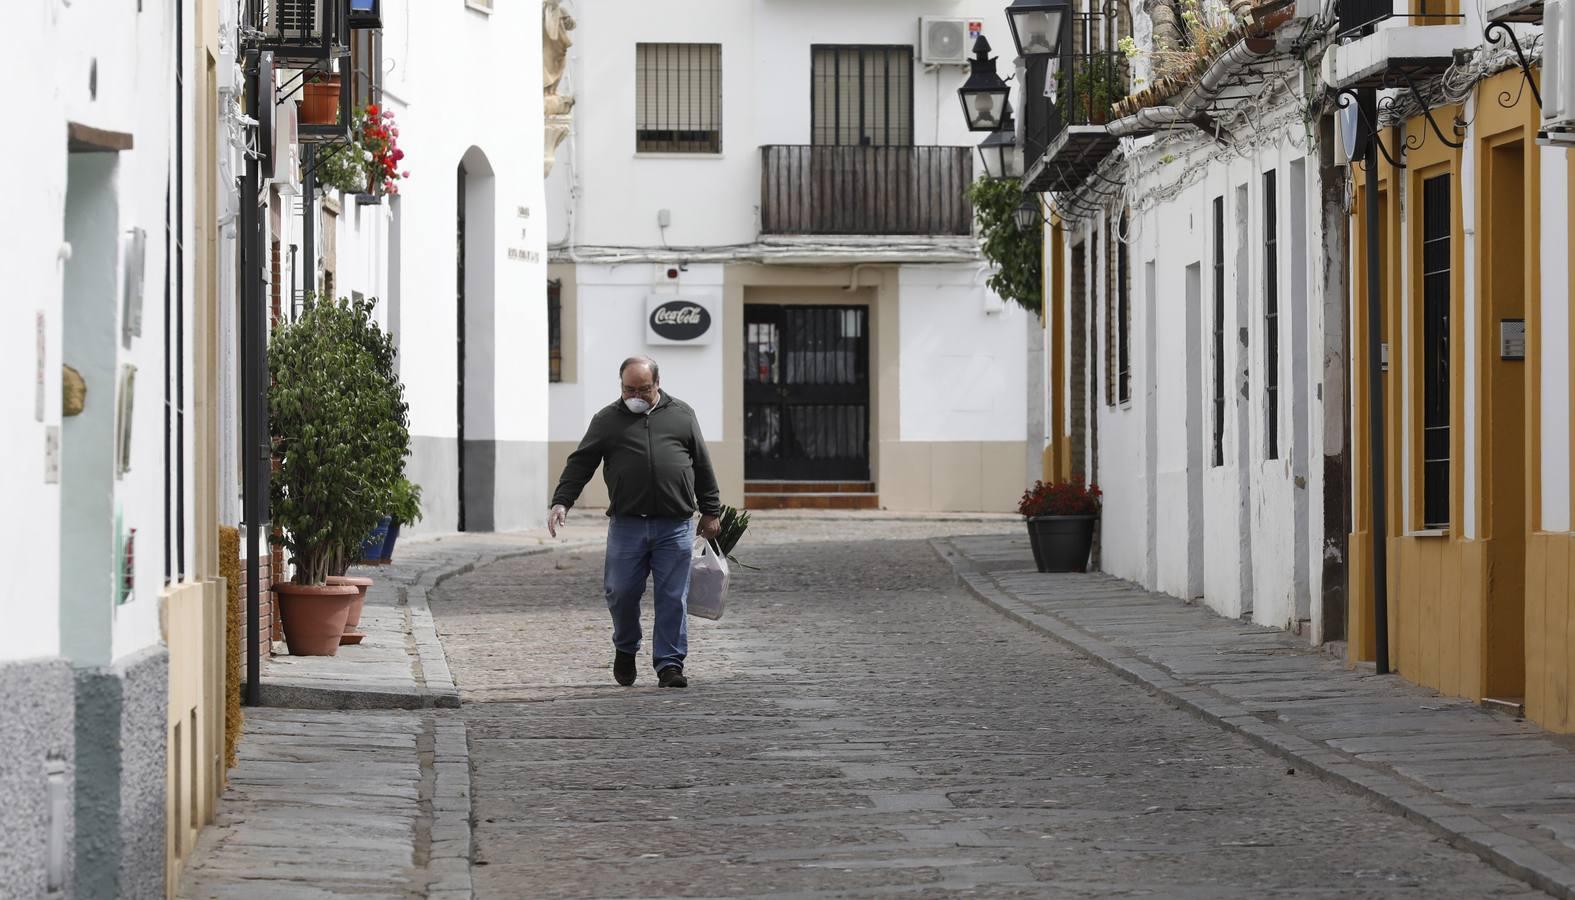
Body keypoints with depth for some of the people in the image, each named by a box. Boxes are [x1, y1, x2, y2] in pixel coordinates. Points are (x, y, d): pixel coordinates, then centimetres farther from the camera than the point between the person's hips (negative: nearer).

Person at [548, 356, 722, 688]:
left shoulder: (682, 415, 12)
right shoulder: (608, 420, 9)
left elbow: (702, 465, 16)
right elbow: (580, 464, 8)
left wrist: (711, 511, 15)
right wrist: (561, 502, -4)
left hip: (675, 527, 0)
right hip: (626, 525, 0)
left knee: (673, 598, -2)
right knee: (621, 592, 0)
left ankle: (669, 664, 5)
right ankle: (625, 649, 26)